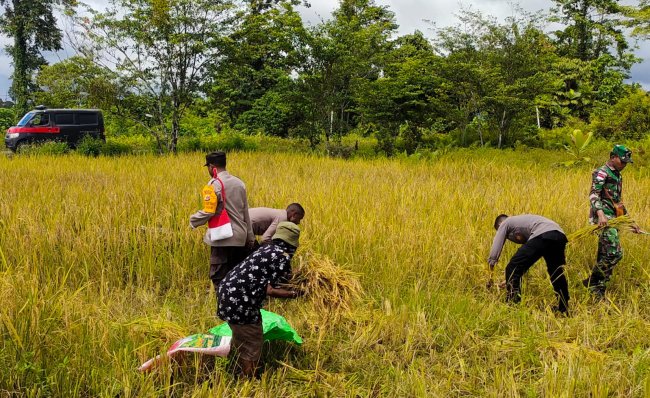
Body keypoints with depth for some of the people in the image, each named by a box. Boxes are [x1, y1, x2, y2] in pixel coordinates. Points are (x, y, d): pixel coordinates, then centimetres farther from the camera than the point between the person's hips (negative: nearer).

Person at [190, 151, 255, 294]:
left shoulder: (215, 184, -11)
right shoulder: (239, 183, 12)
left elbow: (208, 212, -16)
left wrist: (192, 220, 2)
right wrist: (250, 237, 20)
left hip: (223, 238, -7)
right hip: (240, 237, 7)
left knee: (219, 277, -2)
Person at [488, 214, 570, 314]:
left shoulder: (504, 224, 23)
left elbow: (496, 247, 12)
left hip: (542, 236, -8)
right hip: (560, 235, 8)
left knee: (513, 268, 0)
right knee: (556, 273, 28)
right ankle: (564, 308, 36)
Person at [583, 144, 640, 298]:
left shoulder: (618, 176, 23)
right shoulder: (601, 173, -5)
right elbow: (593, 195, -19)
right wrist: (600, 213, -35)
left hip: (613, 220, 9)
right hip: (604, 218, -9)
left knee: (605, 256, 7)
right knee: (615, 253, -18)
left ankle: (599, 290, 11)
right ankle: (592, 282, -7)